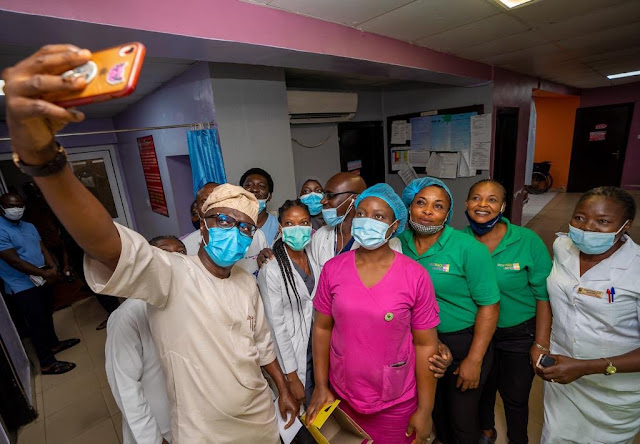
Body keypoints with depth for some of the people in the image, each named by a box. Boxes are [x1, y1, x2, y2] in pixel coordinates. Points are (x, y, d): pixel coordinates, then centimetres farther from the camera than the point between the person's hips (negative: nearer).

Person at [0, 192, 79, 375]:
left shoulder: (29, 226, 10)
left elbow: (42, 248, 7)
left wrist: (53, 267, -11)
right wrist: (44, 273, -22)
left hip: (41, 281, 8)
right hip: (23, 287, -8)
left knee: (47, 315, 22)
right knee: (37, 323, -2)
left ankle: (53, 343, 41)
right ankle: (47, 363, 8)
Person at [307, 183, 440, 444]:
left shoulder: (416, 276, -15)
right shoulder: (333, 269, -10)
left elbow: (425, 345, -9)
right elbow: (322, 328, -2)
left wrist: (425, 410, -5)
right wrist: (321, 387, 1)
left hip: (396, 403, -2)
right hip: (342, 396, 2)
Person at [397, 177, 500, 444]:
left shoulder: (469, 249, -19)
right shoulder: (401, 242, -8)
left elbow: (489, 305, -15)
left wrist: (474, 360, -14)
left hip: (462, 342, -4)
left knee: (462, 419, 15)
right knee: (434, 409, 26)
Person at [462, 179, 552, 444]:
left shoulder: (527, 241, -18)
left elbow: (544, 295, -12)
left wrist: (541, 344, -10)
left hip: (519, 333, -1)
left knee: (515, 396, 16)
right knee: (482, 388, 24)